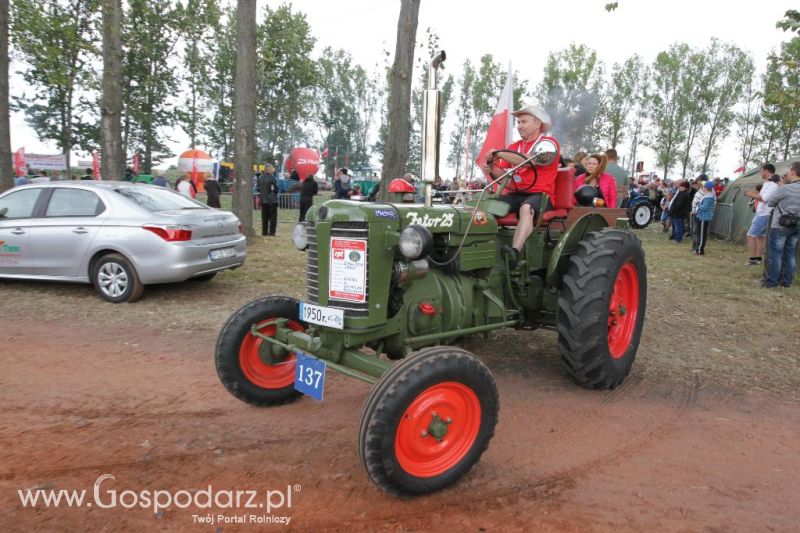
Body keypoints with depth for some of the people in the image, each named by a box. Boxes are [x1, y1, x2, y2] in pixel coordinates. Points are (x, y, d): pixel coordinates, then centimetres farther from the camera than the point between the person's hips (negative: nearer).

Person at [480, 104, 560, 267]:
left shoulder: (548, 143, 2)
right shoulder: (513, 147, 21)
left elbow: (530, 160, -17)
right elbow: (503, 175, 14)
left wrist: (499, 154, -13)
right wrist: (492, 169, -9)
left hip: (540, 195, -5)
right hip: (514, 194, 6)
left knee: (526, 208, -39)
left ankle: (514, 252, -57)